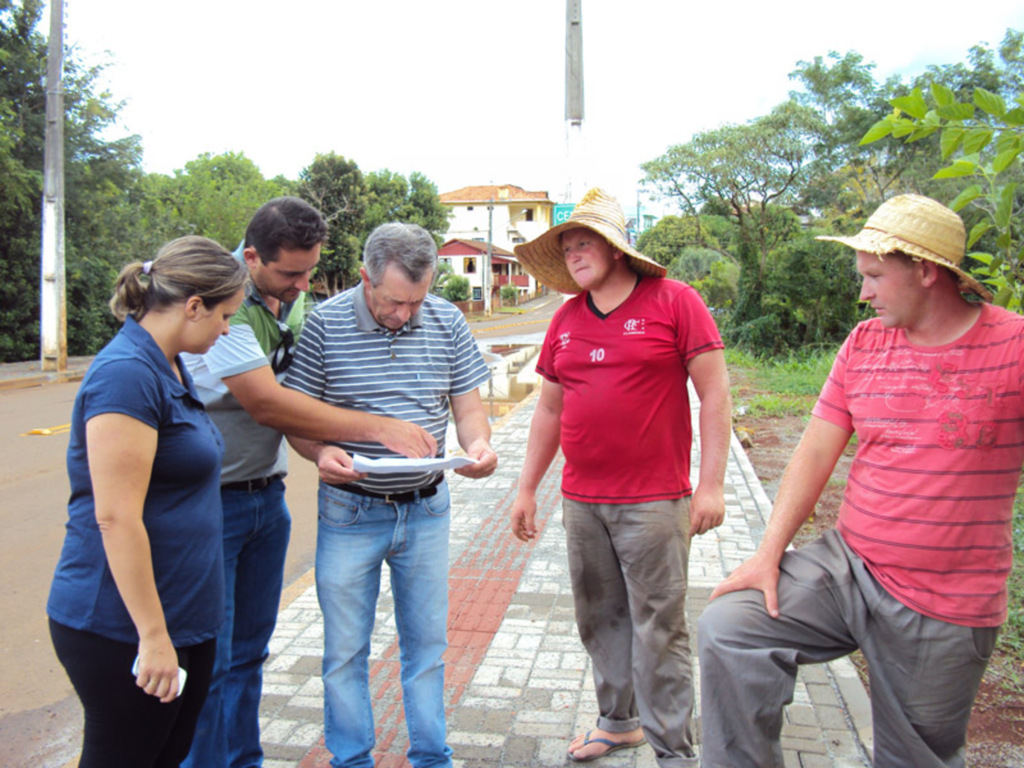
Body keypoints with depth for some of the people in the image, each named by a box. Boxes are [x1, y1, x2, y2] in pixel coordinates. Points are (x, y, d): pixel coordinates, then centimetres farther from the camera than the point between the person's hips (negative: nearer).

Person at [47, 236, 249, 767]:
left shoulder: (168, 366, 10)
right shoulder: (126, 375, -21)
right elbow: (116, 518, -24)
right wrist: (153, 637, -20)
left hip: (184, 618, 9)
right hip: (122, 628, -9)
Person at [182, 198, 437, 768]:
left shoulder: (294, 297, 6)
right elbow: (266, 403, -26)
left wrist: (325, 449, -4)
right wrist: (379, 429, -24)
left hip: (268, 496, 7)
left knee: (250, 650, 17)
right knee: (207, 661, 2)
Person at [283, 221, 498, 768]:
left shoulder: (447, 321, -1)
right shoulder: (325, 324, -9)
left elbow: (466, 404, 3)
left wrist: (477, 444, -18)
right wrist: (319, 453, -24)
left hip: (426, 509, 2)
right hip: (350, 512, -2)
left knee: (427, 641, 13)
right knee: (345, 647, 10)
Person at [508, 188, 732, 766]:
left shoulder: (674, 301, -6)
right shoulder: (566, 320, 10)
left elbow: (715, 392, -6)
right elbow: (549, 409, 16)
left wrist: (712, 484, -11)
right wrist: (527, 489, 16)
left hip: (653, 502, -5)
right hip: (581, 501, 6)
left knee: (658, 628, 2)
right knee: (600, 620, 16)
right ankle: (619, 721, 37)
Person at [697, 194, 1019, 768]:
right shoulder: (864, 343, 3)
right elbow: (817, 451, 2)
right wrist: (769, 553, -3)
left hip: (945, 611, -3)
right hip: (846, 565, 3)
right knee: (726, 631, -13)